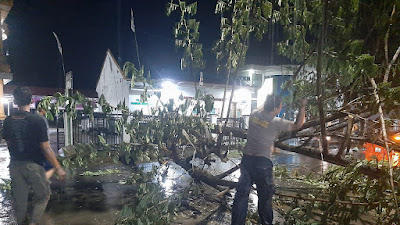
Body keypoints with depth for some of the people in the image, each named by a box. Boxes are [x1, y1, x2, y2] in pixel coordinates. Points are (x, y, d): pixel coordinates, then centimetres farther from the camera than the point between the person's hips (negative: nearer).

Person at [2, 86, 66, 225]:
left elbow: (9, 143, 10)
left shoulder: (8, 121, -2)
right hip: (33, 165, -4)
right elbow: (45, 148, -17)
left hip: (15, 165, 5)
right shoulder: (37, 120, -16)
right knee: (43, 195, 15)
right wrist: (58, 168, -11)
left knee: (19, 199, 17)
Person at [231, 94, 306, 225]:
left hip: (246, 159, 5)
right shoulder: (276, 123, -9)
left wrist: (270, 101, 28)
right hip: (262, 162, -5)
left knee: (241, 194, 10)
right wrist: (303, 106, 9)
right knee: (265, 196, 13)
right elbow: (298, 125, 2)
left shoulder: (254, 115, 3)